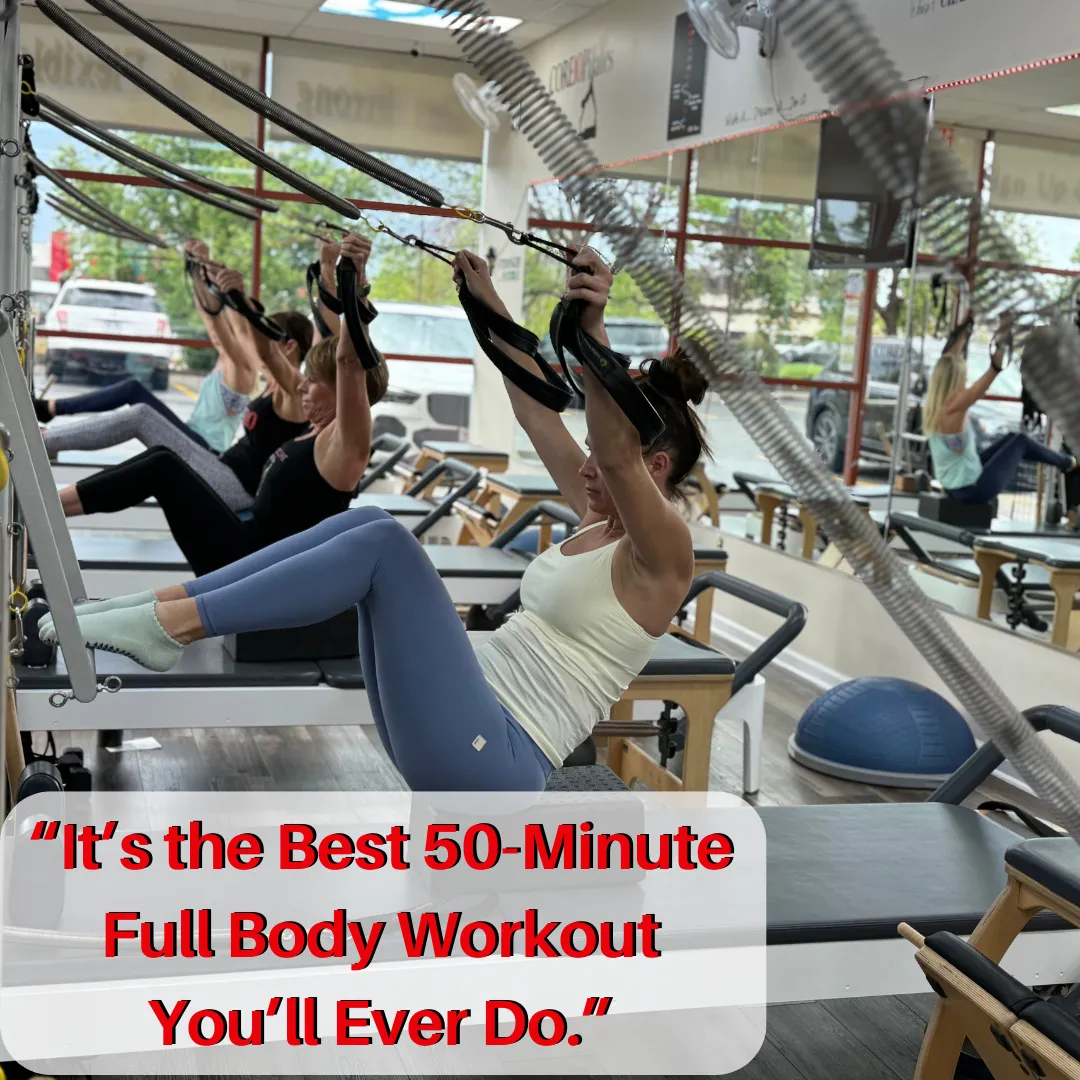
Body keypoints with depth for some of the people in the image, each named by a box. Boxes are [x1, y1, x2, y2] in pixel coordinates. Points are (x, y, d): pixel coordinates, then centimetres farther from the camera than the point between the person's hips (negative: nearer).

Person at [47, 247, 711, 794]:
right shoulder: (602, 520, 17)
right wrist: (486, 300, 20)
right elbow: (534, 405, 19)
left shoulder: (662, 552, -6)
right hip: (473, 711, 8)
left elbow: (617, 453, -27)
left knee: (385, 543, -21)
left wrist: (593, 329, -39)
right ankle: (166, 604, -8)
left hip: (490, 761, -8)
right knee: (368, 523, -4)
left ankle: (173, 625, -18)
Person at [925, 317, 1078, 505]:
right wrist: (1001, 344, -33)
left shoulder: (933, 403, -4)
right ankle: (1068, 463, 36)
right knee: (1021, 441, 12)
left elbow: (948, 364, 8)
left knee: (1011, 439, 22)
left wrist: (965, 331, 14)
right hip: (971, 490, -9)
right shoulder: (952, 409, -27)